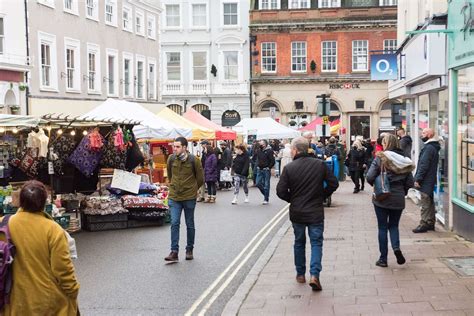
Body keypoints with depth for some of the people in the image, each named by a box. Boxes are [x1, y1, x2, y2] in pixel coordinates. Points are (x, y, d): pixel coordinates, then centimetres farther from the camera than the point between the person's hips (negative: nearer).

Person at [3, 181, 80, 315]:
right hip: (50, 299, -2)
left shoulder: (5, 224, -10)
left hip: (19, 298, 3)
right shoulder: (52, 230, -19)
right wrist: (73, 291, 0)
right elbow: (62, 268, -16)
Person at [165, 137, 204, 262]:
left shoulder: (194, 160, -10)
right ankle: (174, 252, -7)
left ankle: (189, 250, 22)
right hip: (174, 197, 2)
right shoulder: (171, 159, -1)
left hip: (189, 197, -2)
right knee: (174, 223, -7)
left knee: (190, 225, 9)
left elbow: (200, 179, 3)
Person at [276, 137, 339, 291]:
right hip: (316, 212, 0)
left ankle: (300, 274, 26)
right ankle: (314, 275, -9)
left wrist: (292, 199, 8)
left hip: (297, 213, 0)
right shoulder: (320, 164, -6)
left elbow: (281, 191, -10)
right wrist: (321, 196, 10)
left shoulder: (289, 168, -10)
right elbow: (333, 184, -3)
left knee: (299, 242, 17)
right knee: (316, 242, 6)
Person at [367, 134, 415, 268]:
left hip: (381, 198, -3)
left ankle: (383, 259, 10)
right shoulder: (404, 160, 0)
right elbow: (410, 182, -1)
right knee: (394, 226, 18)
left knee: (382, 228, 8)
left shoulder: (380, 158, -11)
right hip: (398, 199, 3)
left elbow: (369, 177, -16)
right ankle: (396, 247, -8)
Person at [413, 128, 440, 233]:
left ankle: (424, 224, -5)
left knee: (425, 203, -7)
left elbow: (424, 165, -21)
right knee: (430, 203, 15)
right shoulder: (434, 147, 15)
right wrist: (418, 178, 20)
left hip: (425, 181, -10)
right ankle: (431, 223, 21)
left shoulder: (429, 148, -17)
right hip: (431, 181, 10)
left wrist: (417, 179, -18)